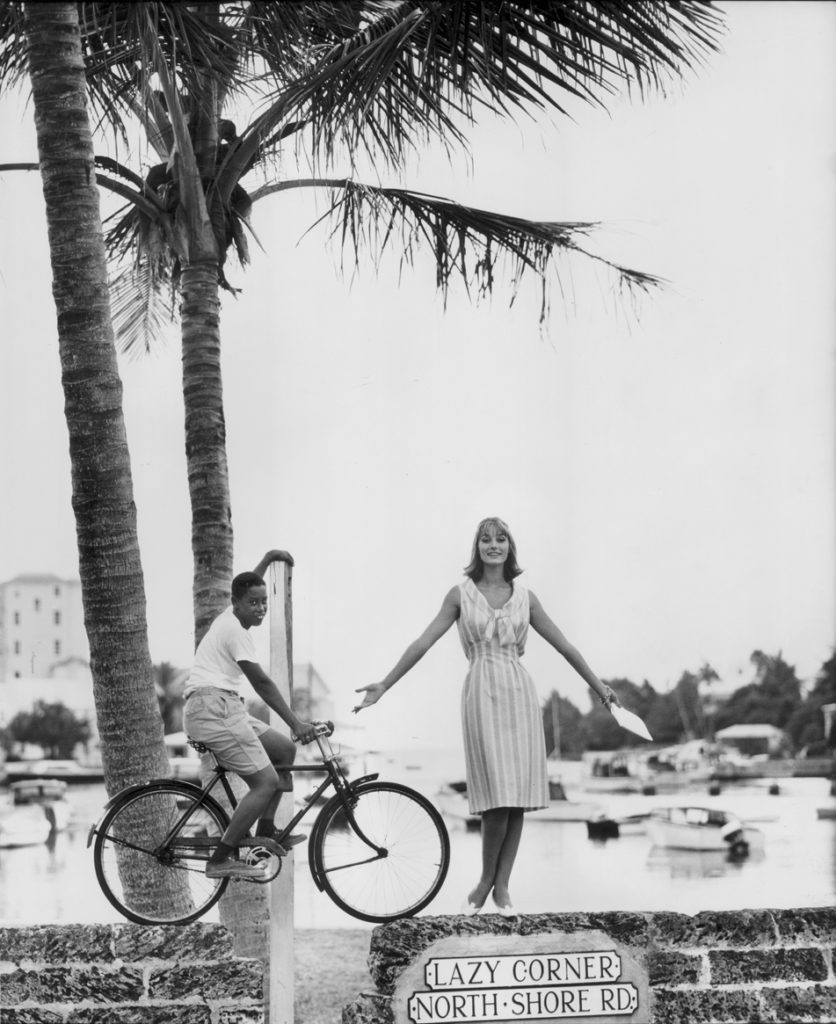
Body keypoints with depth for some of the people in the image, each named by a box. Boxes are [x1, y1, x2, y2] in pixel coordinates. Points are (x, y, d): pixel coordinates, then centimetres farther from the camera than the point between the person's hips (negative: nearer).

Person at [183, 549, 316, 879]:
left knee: (284, 749, 15)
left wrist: (269, 558, 48)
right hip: (214, 707, -11)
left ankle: (266, 832, 16)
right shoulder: (235, 630, -10)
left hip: (225, 709, 11)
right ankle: (221, 860, -17)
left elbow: (249, 586, 44)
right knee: (266, 782, -15)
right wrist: (295, 723, -17)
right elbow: (262, 682, -15)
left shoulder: (229, 618, 19)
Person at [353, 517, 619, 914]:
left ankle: (500, 885, 8)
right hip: (482, 692, -3)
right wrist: (384, 685, -1)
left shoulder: (525, 597, 10)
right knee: (497, 794, -10)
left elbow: (564, 646, 16)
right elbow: (423, 643, 3)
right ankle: (487, 882, 6)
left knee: (518, 795, -1)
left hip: (519, 692, 3)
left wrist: (600, 688, 19)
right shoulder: (461, 595, 4)